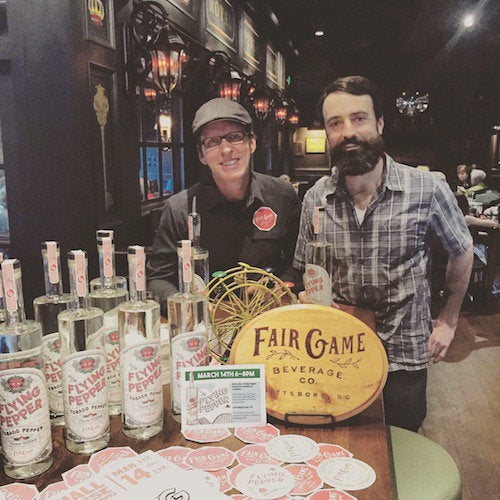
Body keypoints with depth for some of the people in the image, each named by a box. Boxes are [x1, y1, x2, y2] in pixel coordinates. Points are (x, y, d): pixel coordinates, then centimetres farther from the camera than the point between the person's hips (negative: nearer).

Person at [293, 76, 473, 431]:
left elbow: (462, 252, 5)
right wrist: (308, 298, -10)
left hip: (405, 359, -1)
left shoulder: (427, 189, -13)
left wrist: (448, 321, 7)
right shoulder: (315, 199, -6)